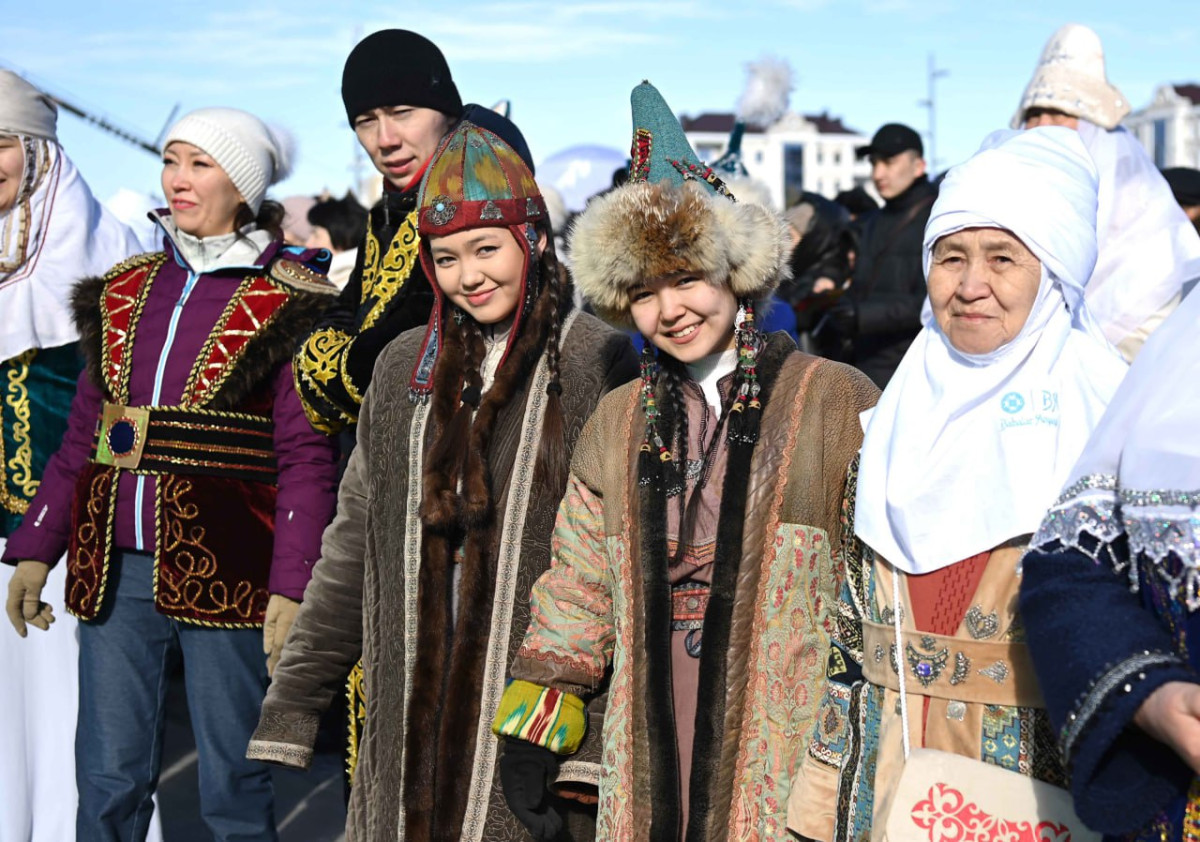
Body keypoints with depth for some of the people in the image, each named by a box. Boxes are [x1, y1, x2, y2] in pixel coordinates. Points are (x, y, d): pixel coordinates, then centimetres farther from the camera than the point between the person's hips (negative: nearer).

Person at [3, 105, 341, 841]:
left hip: (223, 572, -5)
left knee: (233, 782, 4)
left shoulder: (290, 304, -4)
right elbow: (82, 434, 16)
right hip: (113, 568, 5)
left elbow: (308, 457, -8)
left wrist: (292, 587, -14)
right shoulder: (125, 292, 13)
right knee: (108, 780, 9)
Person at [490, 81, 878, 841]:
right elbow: (577, 594, 15)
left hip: (792, 774, -4)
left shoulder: (838, 405, -4)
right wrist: (533, 730, 10)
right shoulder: (619, 423, 12)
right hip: (651, 772, 4)